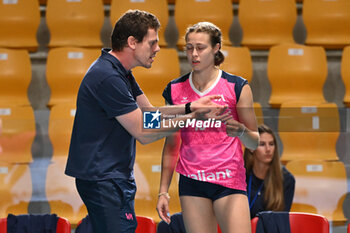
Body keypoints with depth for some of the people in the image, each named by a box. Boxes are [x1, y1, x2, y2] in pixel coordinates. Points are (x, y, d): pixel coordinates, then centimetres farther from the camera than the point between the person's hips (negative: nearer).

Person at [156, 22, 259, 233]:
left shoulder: (237, 87, 0)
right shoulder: (175, 90, 8)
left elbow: (255, 143, 2)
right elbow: (171, 144, 14)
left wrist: (241, 131, -21)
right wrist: (163, 191, 10)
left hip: (229, 181, -2)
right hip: (191, 183, 2)